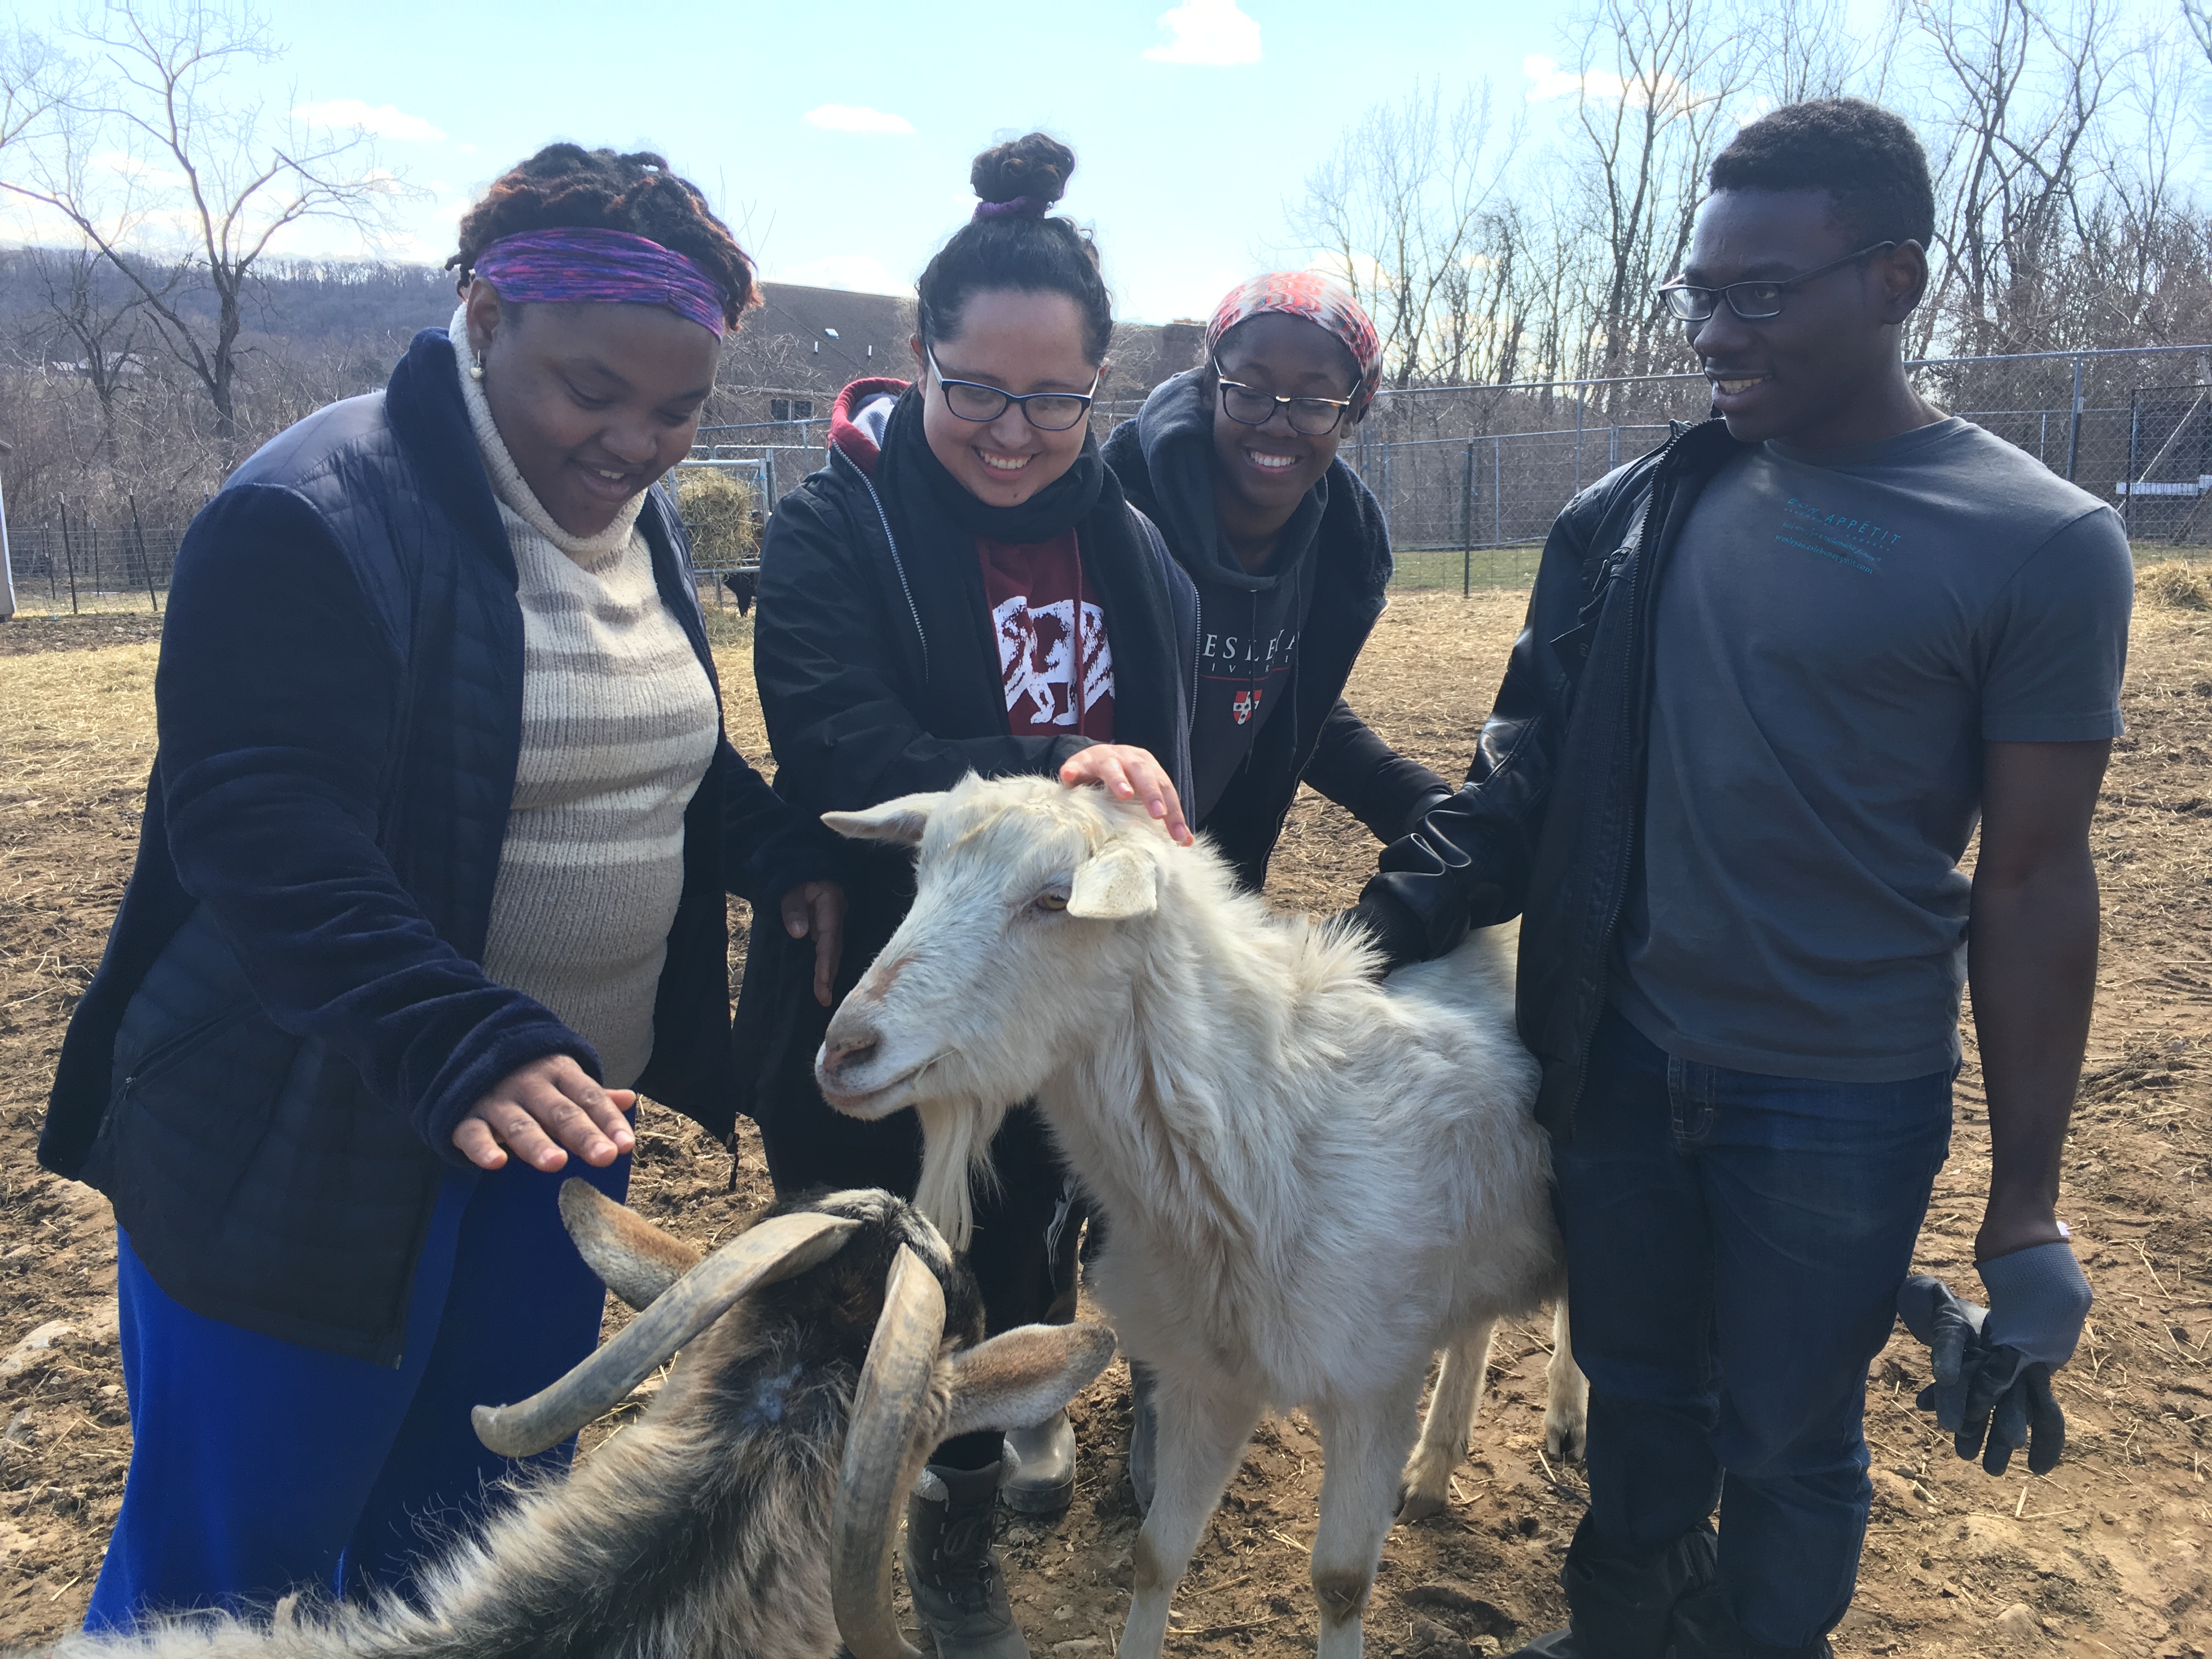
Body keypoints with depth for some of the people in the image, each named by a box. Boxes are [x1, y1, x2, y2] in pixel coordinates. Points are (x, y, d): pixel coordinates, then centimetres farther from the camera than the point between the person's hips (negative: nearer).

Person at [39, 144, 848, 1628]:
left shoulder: (645, 528, 7)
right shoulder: (316, 515, -19)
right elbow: (260, 836, -27)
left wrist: (782, 851, -1)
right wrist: (461, 1043, -41)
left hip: (559, 1119, 7)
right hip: (300, 1158, -7)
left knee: (481, 1533, 23)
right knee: (233, 1561, 11)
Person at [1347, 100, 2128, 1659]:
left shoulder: (2038, 547, -11)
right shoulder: (1641, 512, 0)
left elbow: (2034, 883, -8)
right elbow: (1537, 760, 4)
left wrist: (2027, 1210, -5)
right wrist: (1408, 906, -11)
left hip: (1845, 1106, -3)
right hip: (1620, 1063, 4)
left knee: (1786, 1446, 14)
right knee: (1640, 1405, 22)